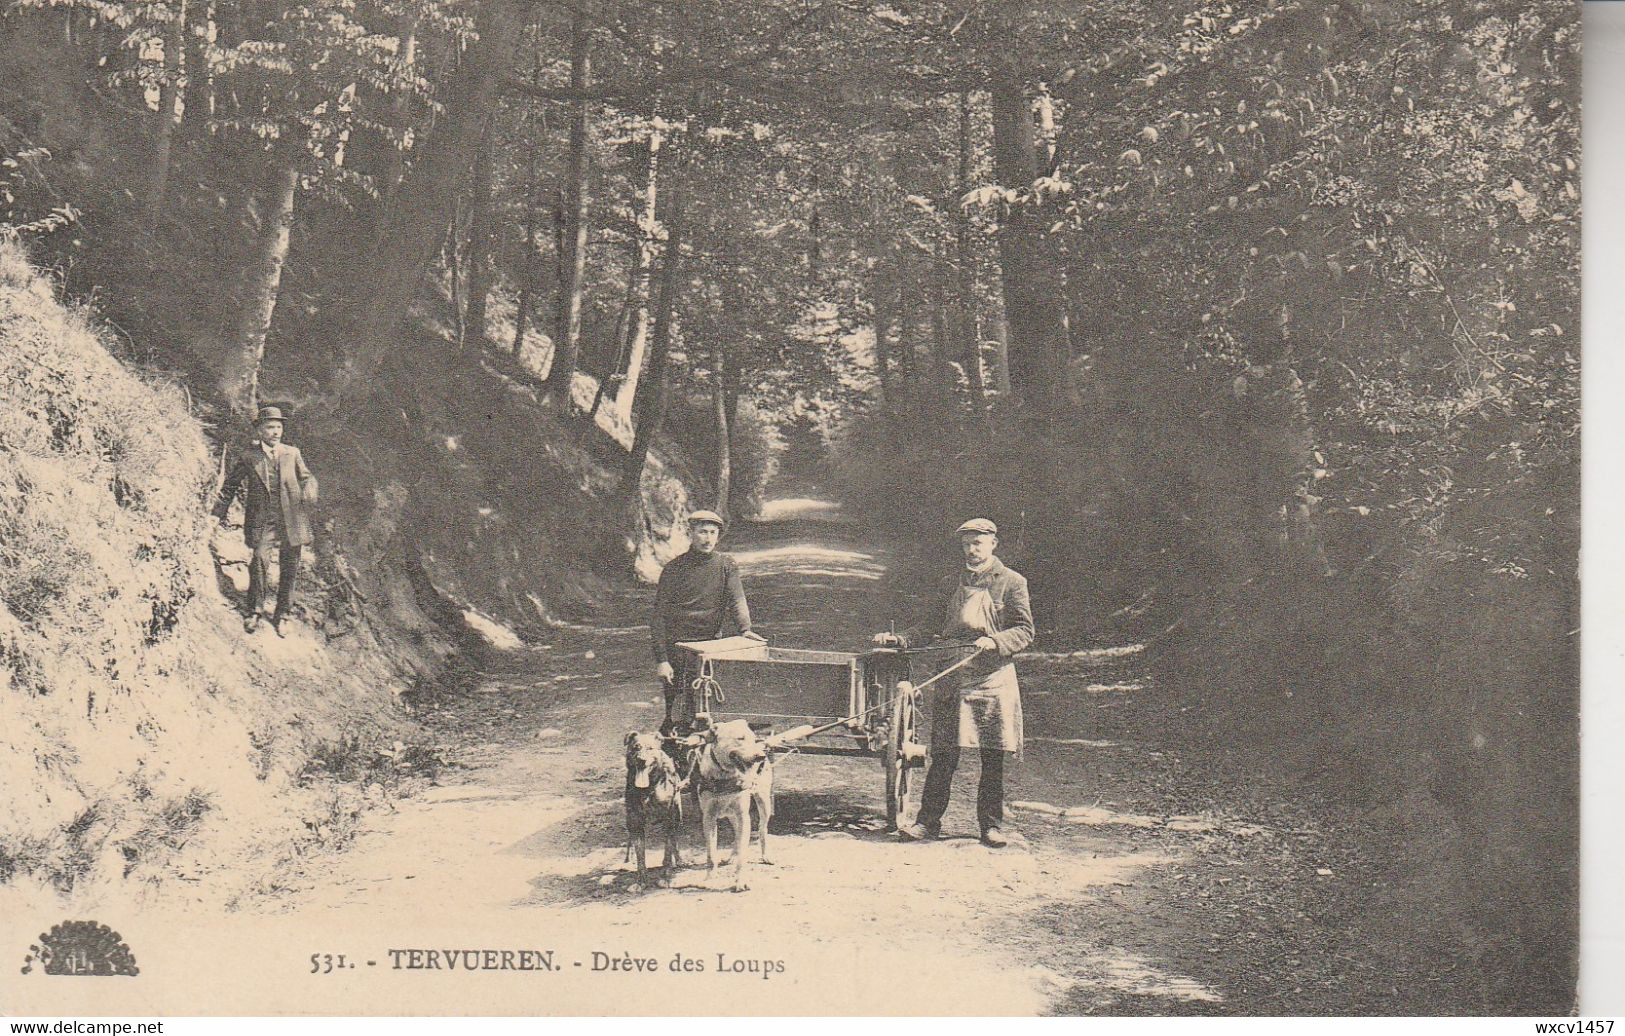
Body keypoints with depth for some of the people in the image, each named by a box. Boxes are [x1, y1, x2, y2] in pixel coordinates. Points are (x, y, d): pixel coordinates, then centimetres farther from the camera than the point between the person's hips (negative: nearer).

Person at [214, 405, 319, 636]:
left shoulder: (292, 454, 9)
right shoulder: (249, 458, 5)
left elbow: (306, 477, 16)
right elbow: (231, 484, 16)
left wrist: (309, 490, -7)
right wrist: (221, 511, 14)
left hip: (291, 520, 2)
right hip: (262, 521, -2)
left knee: (289, 570, 6)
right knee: (260, 559, -21)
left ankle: (281, 615, 20)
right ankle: (253, 612, -9)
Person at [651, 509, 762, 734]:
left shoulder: (727, 566, 7)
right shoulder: (674, 568, -1)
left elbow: (737, 600, -7)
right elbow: (659, 617, -3)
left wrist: (745, 628, -29)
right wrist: (661, 660, -10)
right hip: (676, 646, -2)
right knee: (676, 711, -5)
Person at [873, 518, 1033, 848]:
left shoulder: (1012, 582, 3)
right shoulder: (951, 584, 16)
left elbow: (1025, 631, -1)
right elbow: (932, 627, 17)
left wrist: (994, 642, -16)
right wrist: (899, 639, 3)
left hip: (994, 678, -3)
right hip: (952, 679, 3)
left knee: (993, 757, 2)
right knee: (943, 755, 1)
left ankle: (992, 825, 12)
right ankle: (928, 821, 8)